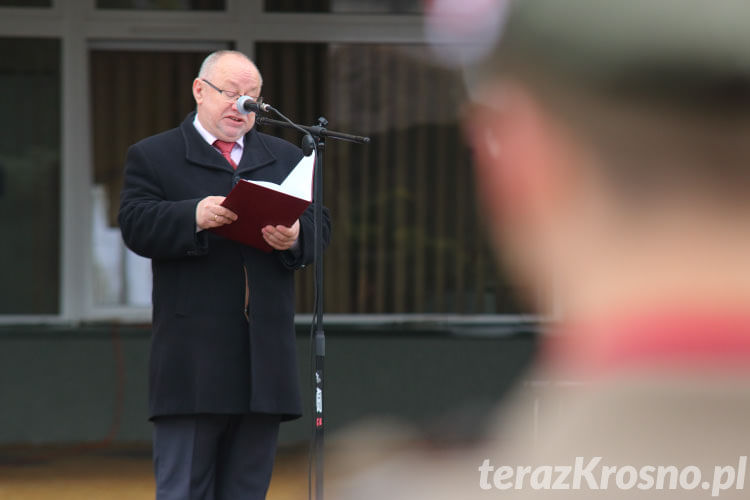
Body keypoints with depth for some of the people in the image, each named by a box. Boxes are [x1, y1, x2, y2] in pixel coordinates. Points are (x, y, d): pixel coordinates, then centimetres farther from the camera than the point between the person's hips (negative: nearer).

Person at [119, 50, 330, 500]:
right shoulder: (153, 157, 7)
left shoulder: (286, 158, 20)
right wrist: (194, 217, -26)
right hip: (193, 358, -4)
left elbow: (319, 226, 9)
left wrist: (295, 237, -15)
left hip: (265, 357, 4)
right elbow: (138, 227, -8)